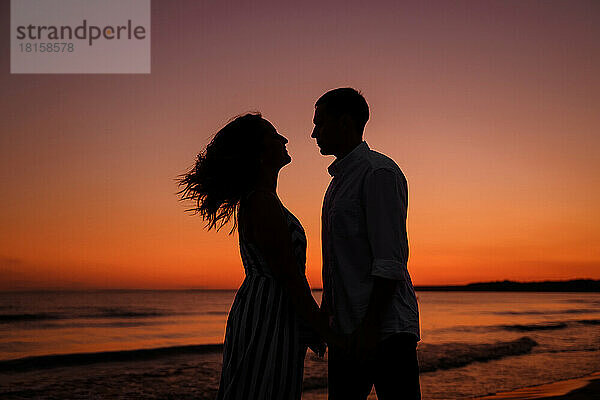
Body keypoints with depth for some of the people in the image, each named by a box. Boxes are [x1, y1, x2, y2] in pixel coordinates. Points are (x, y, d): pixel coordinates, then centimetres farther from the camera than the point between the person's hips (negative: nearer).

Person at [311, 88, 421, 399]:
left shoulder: (379, 172, -9)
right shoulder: (341, 178, 20)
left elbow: (390, 260, -17)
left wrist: (371, 326, -21)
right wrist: (323, 314, 21)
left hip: (386, 330, -9)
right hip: (346, 328, 9)